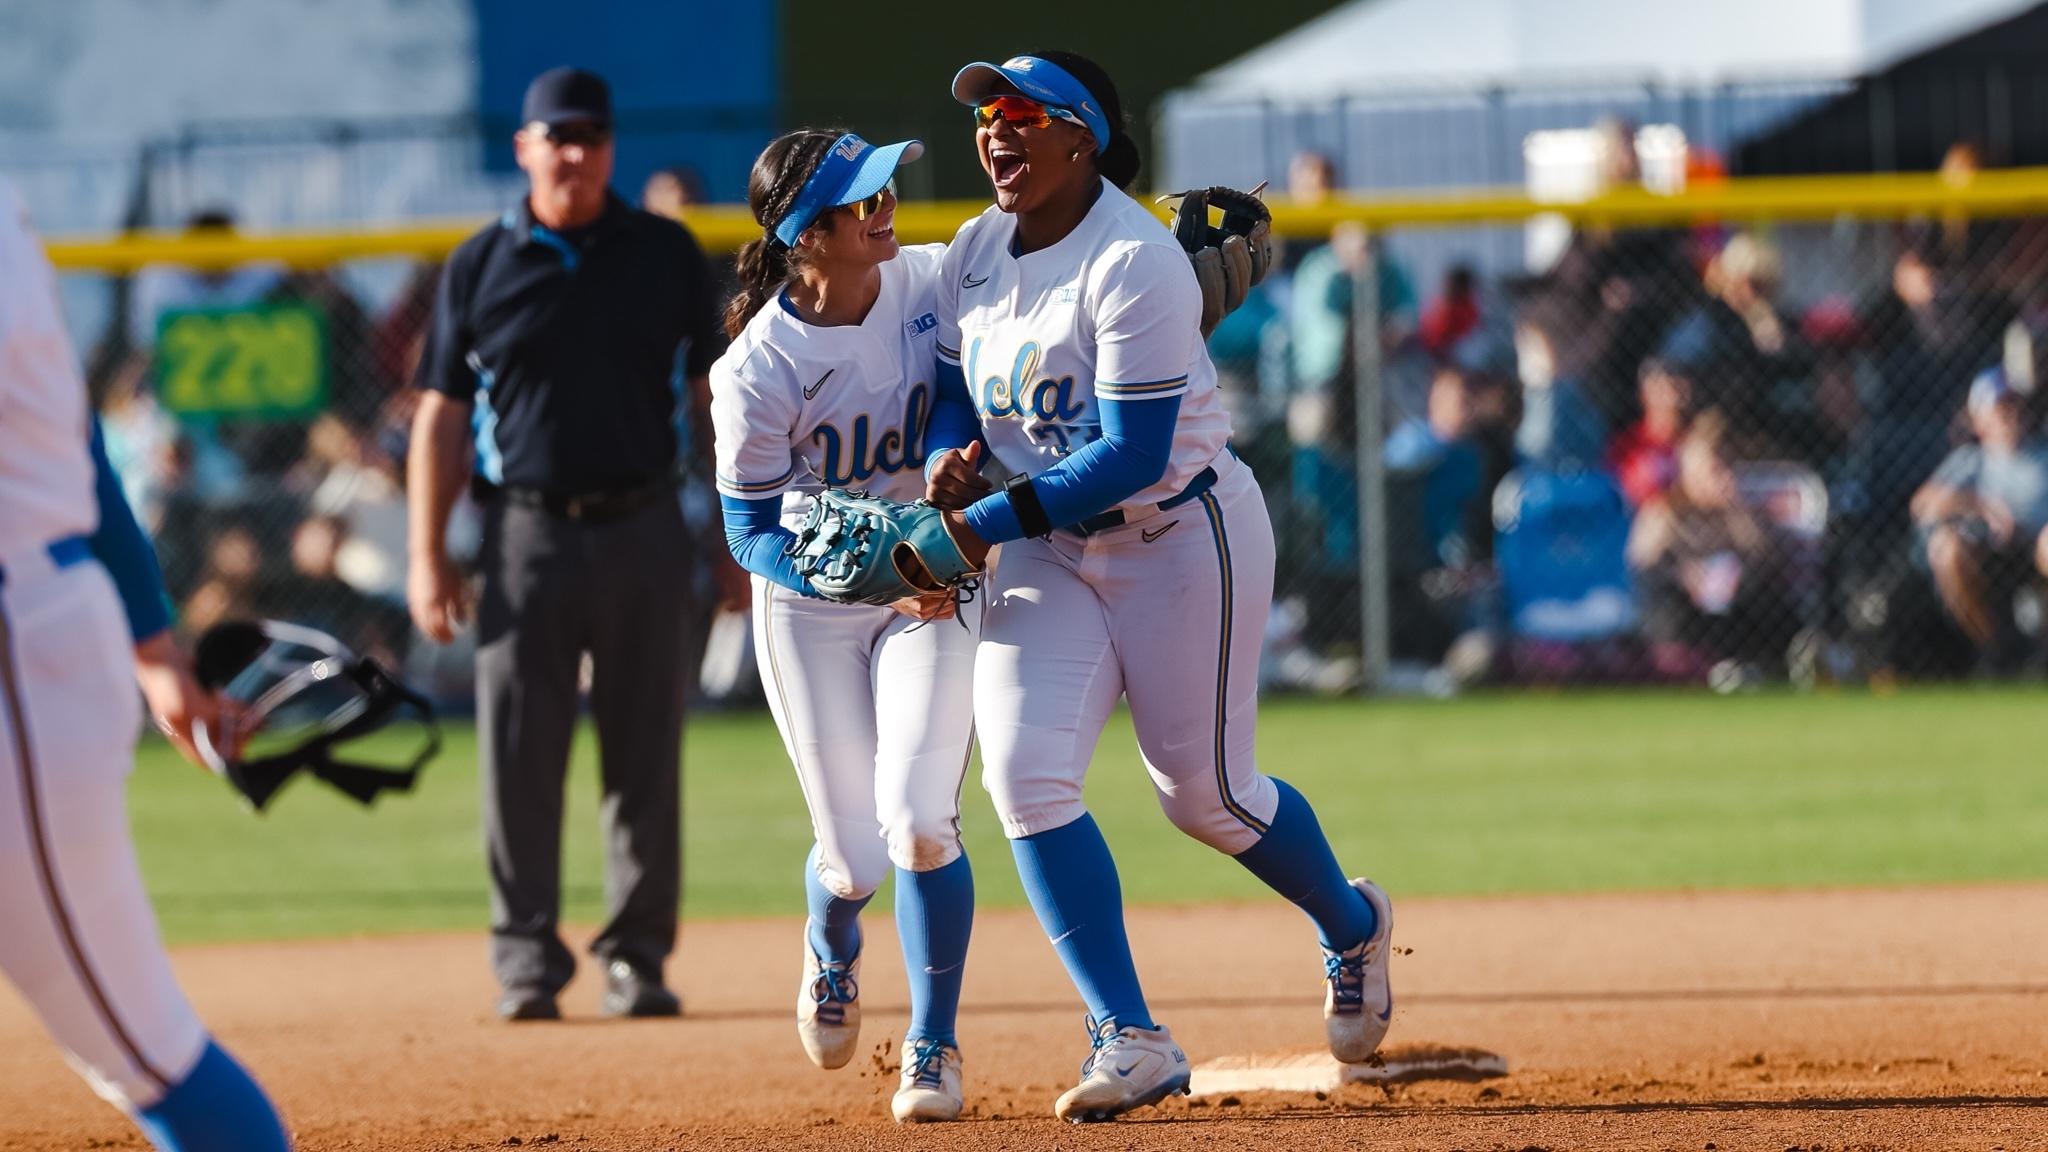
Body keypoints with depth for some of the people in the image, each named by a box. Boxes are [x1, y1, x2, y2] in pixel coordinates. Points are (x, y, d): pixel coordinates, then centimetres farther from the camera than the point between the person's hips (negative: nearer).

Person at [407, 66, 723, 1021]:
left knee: (646, 760, 2)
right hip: (527, 536, -1)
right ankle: (527, 961, 2)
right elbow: (440, 416, 5)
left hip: (643, 534, 1)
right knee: (518, 761, -4)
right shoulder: (480, 266, 5)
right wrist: (427, 557, -2)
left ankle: (638, 958, 8)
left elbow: (715, 397, 9)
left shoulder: (666, 255, 8)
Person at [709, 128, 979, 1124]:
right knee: (855, 862, 0)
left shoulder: (936, 284, -12)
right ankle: (831, 956, 39)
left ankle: (932, 1048, 3)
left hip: (935, 584, 2)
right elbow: (753, 529, -15)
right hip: (809, 599, -2)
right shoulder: (757, 369, -22)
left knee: (917, 823, -16)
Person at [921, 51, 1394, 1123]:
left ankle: (1351, 924, 37)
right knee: (1025, 775, -13)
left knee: (1204, 793, 4)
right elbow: (956, 390, 12)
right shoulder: (972, 256, 1)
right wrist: (952, 457, -11)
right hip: (1049, 550, 6)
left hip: (1183, 532, -6)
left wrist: (993, 521, -29)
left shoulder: (1134, 261, -23)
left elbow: (1133, 454, -27)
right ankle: (1130, 1039, -10)